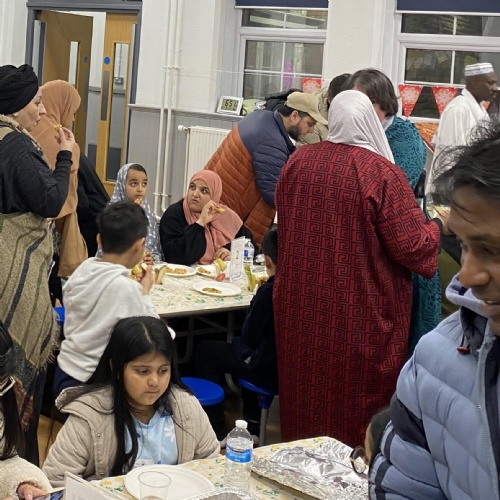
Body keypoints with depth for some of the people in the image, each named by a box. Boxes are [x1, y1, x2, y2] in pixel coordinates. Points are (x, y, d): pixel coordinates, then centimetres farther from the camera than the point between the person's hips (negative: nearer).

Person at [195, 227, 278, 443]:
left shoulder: (269, 291, -24)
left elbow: (249, 337, -12)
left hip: (270, 373, -7)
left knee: (205, 350, 12)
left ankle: (217, 432, 18)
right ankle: (252, 425, 35)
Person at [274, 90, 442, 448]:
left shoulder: (298, 162, 0)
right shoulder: (382, 174, -17)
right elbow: (413, 247, -16)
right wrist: (437, 225, 3)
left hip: (301, 309, 5)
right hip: (360, 317, -5)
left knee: (308, 393, 19)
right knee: (360, 401, 10)